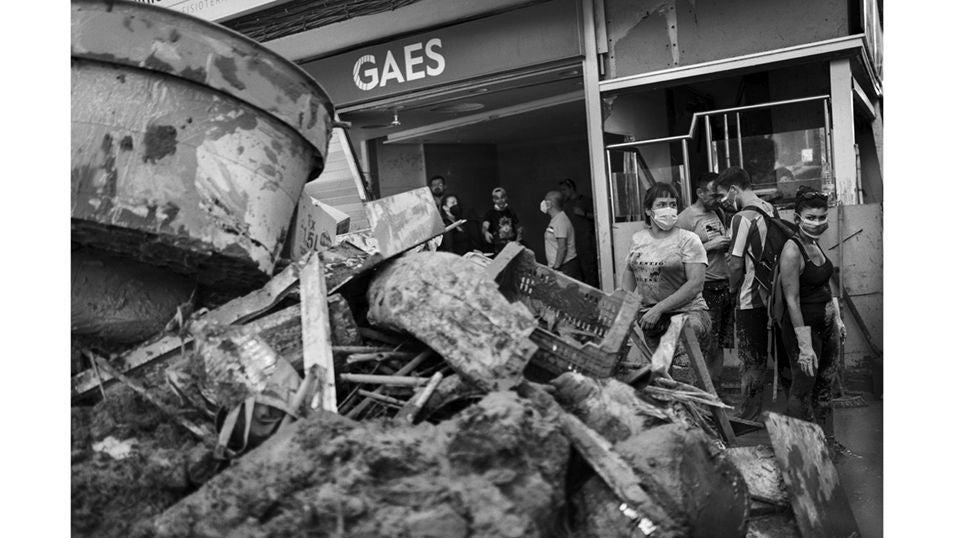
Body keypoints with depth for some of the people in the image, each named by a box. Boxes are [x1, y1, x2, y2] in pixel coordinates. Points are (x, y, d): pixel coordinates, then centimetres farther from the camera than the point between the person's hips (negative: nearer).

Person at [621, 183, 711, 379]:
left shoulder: (688, 240, -5)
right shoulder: (637, 239, 10)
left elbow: (695, 284, -13)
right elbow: (629, 273, 22)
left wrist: (659, 308, -18)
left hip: (685, 311, -4)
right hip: (649, 316, 5)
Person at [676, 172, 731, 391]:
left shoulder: (717, 212, 14)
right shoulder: (686, 218, -9)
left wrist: (728, 242, 4)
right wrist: (710, 245, -15)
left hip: (724, 282, 7)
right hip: (705, 287, -7)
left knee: (721, 339, 11)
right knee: (708, 343, -6)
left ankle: (716, 386, 20)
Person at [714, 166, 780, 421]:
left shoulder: (742, 218, -18)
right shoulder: (772, 210, 6)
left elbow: (736, 266, -18)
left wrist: (733, 289, -2)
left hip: (750, 300, -8)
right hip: (771, 295, 8)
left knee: (751, 362, 2)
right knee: (762, 359, 17)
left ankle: (748, 417, 12)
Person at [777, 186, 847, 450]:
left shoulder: (815, 244, 6)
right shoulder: (792, 251, -21)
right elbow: (792, 301, -23)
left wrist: (837, 319, 18)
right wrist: (804, 345, -24)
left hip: (826, 324, 9)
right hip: (803, 325, -9)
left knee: (825, 382, 19)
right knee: (803, 387, 4)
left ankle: (828, 439, 34)